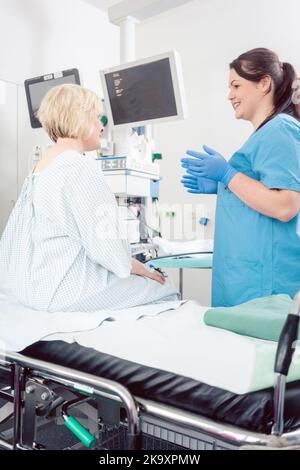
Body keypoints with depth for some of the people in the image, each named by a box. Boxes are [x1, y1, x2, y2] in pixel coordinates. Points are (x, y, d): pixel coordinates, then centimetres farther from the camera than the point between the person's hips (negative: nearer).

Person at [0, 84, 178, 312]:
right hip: (65, 291, -9)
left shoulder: (38, 168, 11)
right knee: (167, 293, 2)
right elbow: (104, 242, -21)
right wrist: (139, 268, -2)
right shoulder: (82, 167, -17)